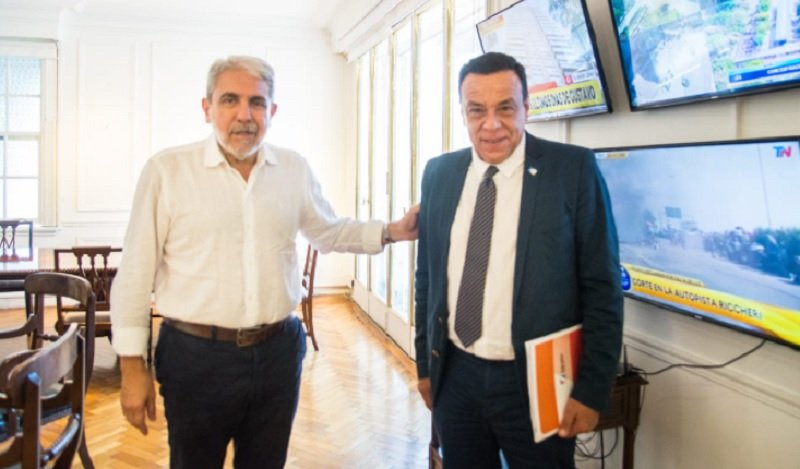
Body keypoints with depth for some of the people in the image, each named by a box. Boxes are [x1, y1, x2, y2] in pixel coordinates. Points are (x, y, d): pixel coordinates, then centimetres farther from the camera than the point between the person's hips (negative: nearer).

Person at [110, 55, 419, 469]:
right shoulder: (167, 170, -8)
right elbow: (136, 273, -6)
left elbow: (327, 232, 18)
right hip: (196, 356, -3)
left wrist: (390, 232, 4)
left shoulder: (294, 169, 3)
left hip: (278, 351, 4)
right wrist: (132, 366, -6)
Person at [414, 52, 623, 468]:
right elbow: (427, 276, 9)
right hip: (455, 376, 4)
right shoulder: (439, 174, 2)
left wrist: (592, 389, -9)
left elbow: (602, 287, -8)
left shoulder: (574, 169, -9)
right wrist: (425, 363, 12)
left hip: (534, 381, -3)